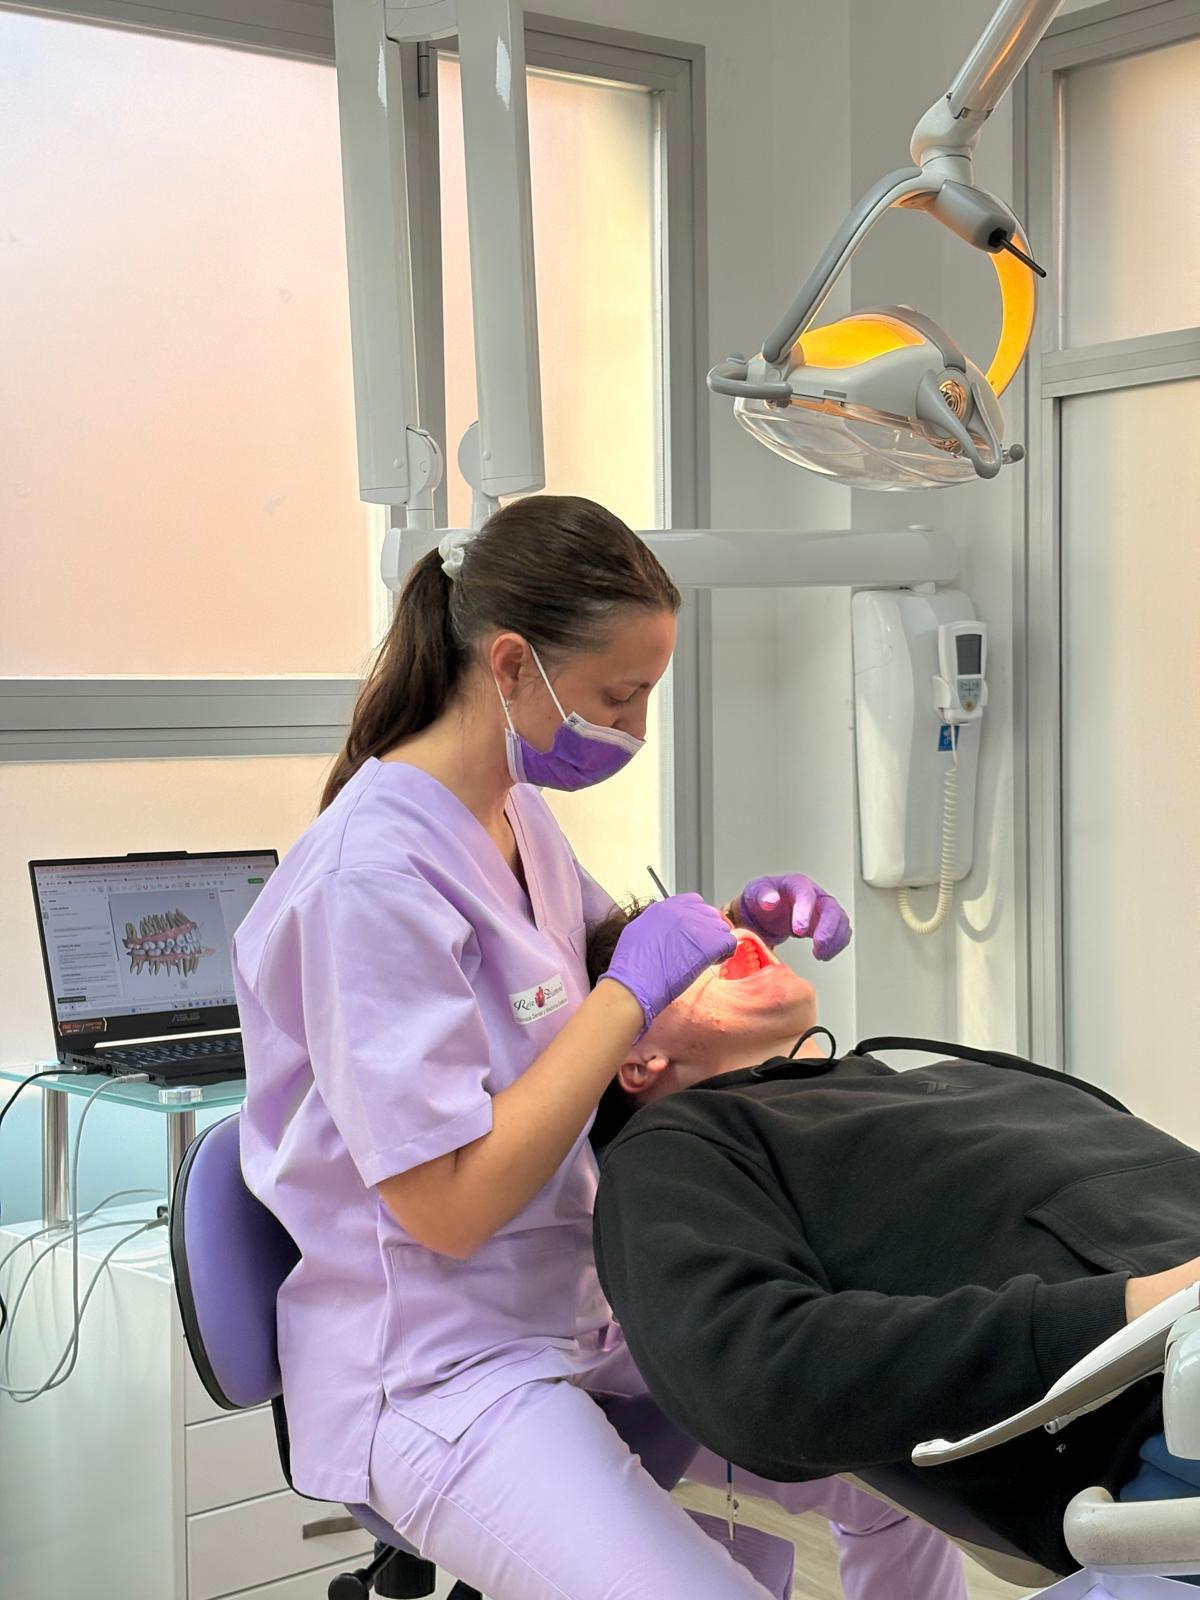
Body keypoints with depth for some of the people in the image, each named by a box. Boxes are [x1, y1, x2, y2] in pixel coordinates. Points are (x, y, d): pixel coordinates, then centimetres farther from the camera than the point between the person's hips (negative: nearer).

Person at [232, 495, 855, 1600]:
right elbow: (447, 1206, -24)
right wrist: (631, 991, -21)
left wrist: (739, 918, 6)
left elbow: (598, 941, 25)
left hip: (577, 1294, 9)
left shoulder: (517, 806, 4)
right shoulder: (374, 873, -22)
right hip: (436, 1372, -9)